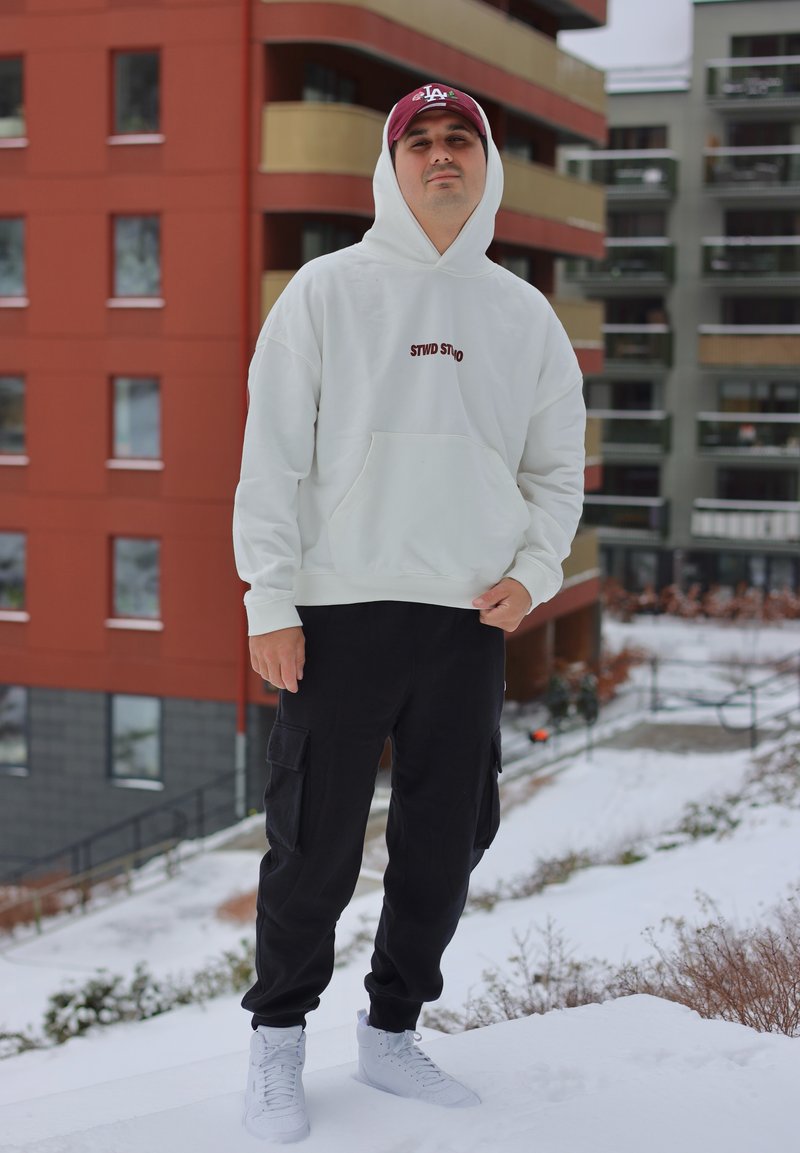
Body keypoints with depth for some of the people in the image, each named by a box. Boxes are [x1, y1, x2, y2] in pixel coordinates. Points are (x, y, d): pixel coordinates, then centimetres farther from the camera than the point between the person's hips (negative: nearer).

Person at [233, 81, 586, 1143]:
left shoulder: (523, 314, 11)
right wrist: (271, 601, -9)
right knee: (316, 847, 0)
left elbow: (556, 465, 17)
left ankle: (391, 1034, 26)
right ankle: (279, 1038, 20)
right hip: (338, 614, -3)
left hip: (472, 621, 4)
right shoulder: (327, 291, 1)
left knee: (444, 846, 9)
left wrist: (534, 573, 0)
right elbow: (272, 455, -3)